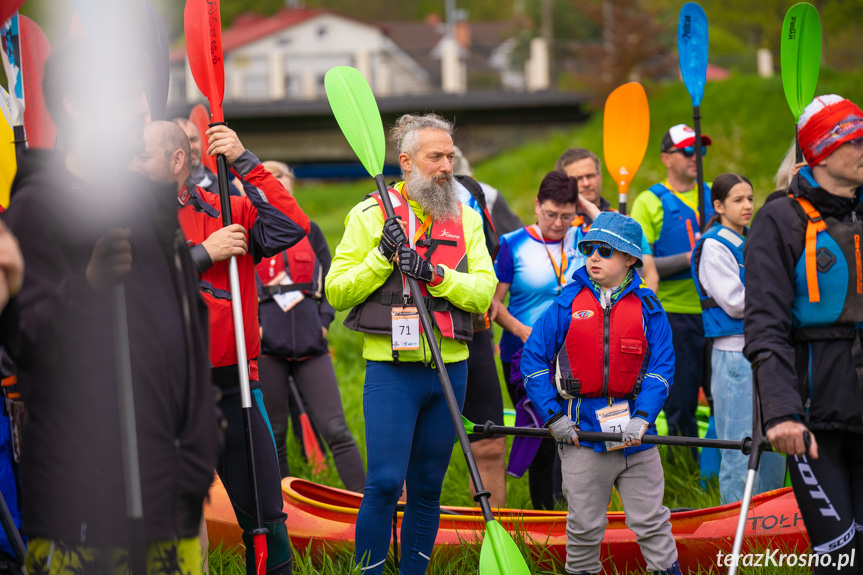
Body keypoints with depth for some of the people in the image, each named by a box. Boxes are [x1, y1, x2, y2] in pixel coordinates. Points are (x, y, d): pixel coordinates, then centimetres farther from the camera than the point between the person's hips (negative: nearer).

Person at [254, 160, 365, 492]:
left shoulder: (309, 232, 14)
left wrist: (323, 320, 6)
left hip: (310, 343, 2)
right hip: (265, 347, -2)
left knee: (335, 428, -5)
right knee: (273, 436, 4)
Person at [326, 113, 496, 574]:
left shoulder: (465, 219, 12)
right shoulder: (371, 214, 1)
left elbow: (484, 291, 1)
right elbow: (336, 291, -2)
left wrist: (437, 275, -14)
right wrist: (383, 257, -14)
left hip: (449, 369, 4)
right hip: (392, 369, -4)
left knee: (427, 488, 9)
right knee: (385, 482, -10)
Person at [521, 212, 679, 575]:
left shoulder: (647, 308, 3)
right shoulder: (567, 304, 3)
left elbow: (661, 368, 0)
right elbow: (533, 360, 3)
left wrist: (642, 419, -13)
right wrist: (553, 418, -4)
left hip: (634, 431, 0)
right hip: (581, 432, 0)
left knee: (651, 520, 5)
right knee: (585, 524, 6)